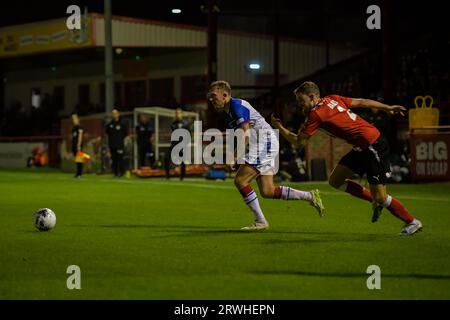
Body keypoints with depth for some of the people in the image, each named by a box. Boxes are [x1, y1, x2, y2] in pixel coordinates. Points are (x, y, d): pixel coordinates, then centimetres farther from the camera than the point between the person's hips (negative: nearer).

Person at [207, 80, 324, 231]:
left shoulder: (237, 105, -14)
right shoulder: (226, 111, 16)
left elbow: (246, 135, -21)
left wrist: (235, 158, -19)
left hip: (265, 141, -10)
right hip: (261, 146, 10)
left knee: (240, 180, -13)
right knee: (267, 192, 6)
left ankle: (260, 221, -7)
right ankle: (310, 196, 13)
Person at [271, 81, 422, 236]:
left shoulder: (316, 114, -15)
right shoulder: (332, 99, 8)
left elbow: (299, 142, -11)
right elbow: (362, 102, 14)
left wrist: (279, 127, 3)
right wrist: (388, 108, 23)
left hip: (375, 146, -10)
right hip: (363, 147, 10)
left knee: (379, 197, -6)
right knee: (335, 180, 10)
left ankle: (412, 222, 9)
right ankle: (375, 201, 19)